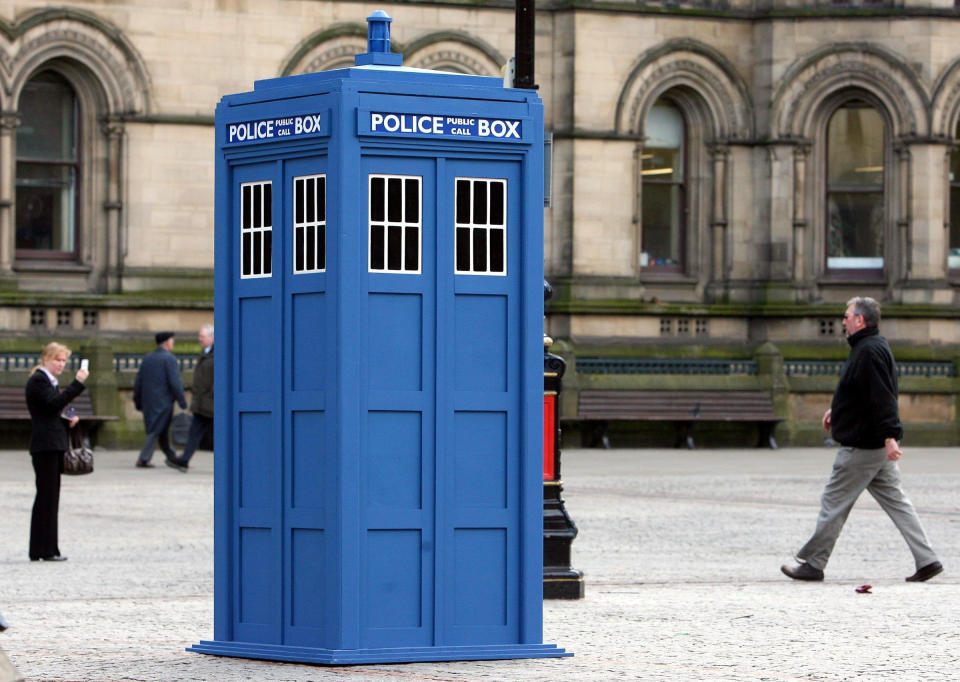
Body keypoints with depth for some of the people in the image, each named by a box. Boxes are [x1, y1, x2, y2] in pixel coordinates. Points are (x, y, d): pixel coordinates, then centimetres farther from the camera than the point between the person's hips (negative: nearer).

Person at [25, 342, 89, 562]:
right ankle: (46, 550, -8)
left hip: (53, 445, 10)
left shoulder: (48, 381, 20)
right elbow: (54, 403, -23)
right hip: (45, 446, -10)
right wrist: (77, 383, -24)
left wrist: (67, 420, 9)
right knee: (47, 496, -9)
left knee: (48, 497, 10)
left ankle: (41, 550, 12)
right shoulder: (37, 380, -10)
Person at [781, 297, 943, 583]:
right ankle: (927, 560, 5)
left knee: (834, 503, 0)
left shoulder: (869, 351, -18)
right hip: (878, 446, 10)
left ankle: (812, 563, 8)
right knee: (895, 501, 9)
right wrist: (836, 410, 32)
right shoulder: (872, 347, 15)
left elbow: (882, 398, -27)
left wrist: (890, 437, -32)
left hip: (862, 446, -10)